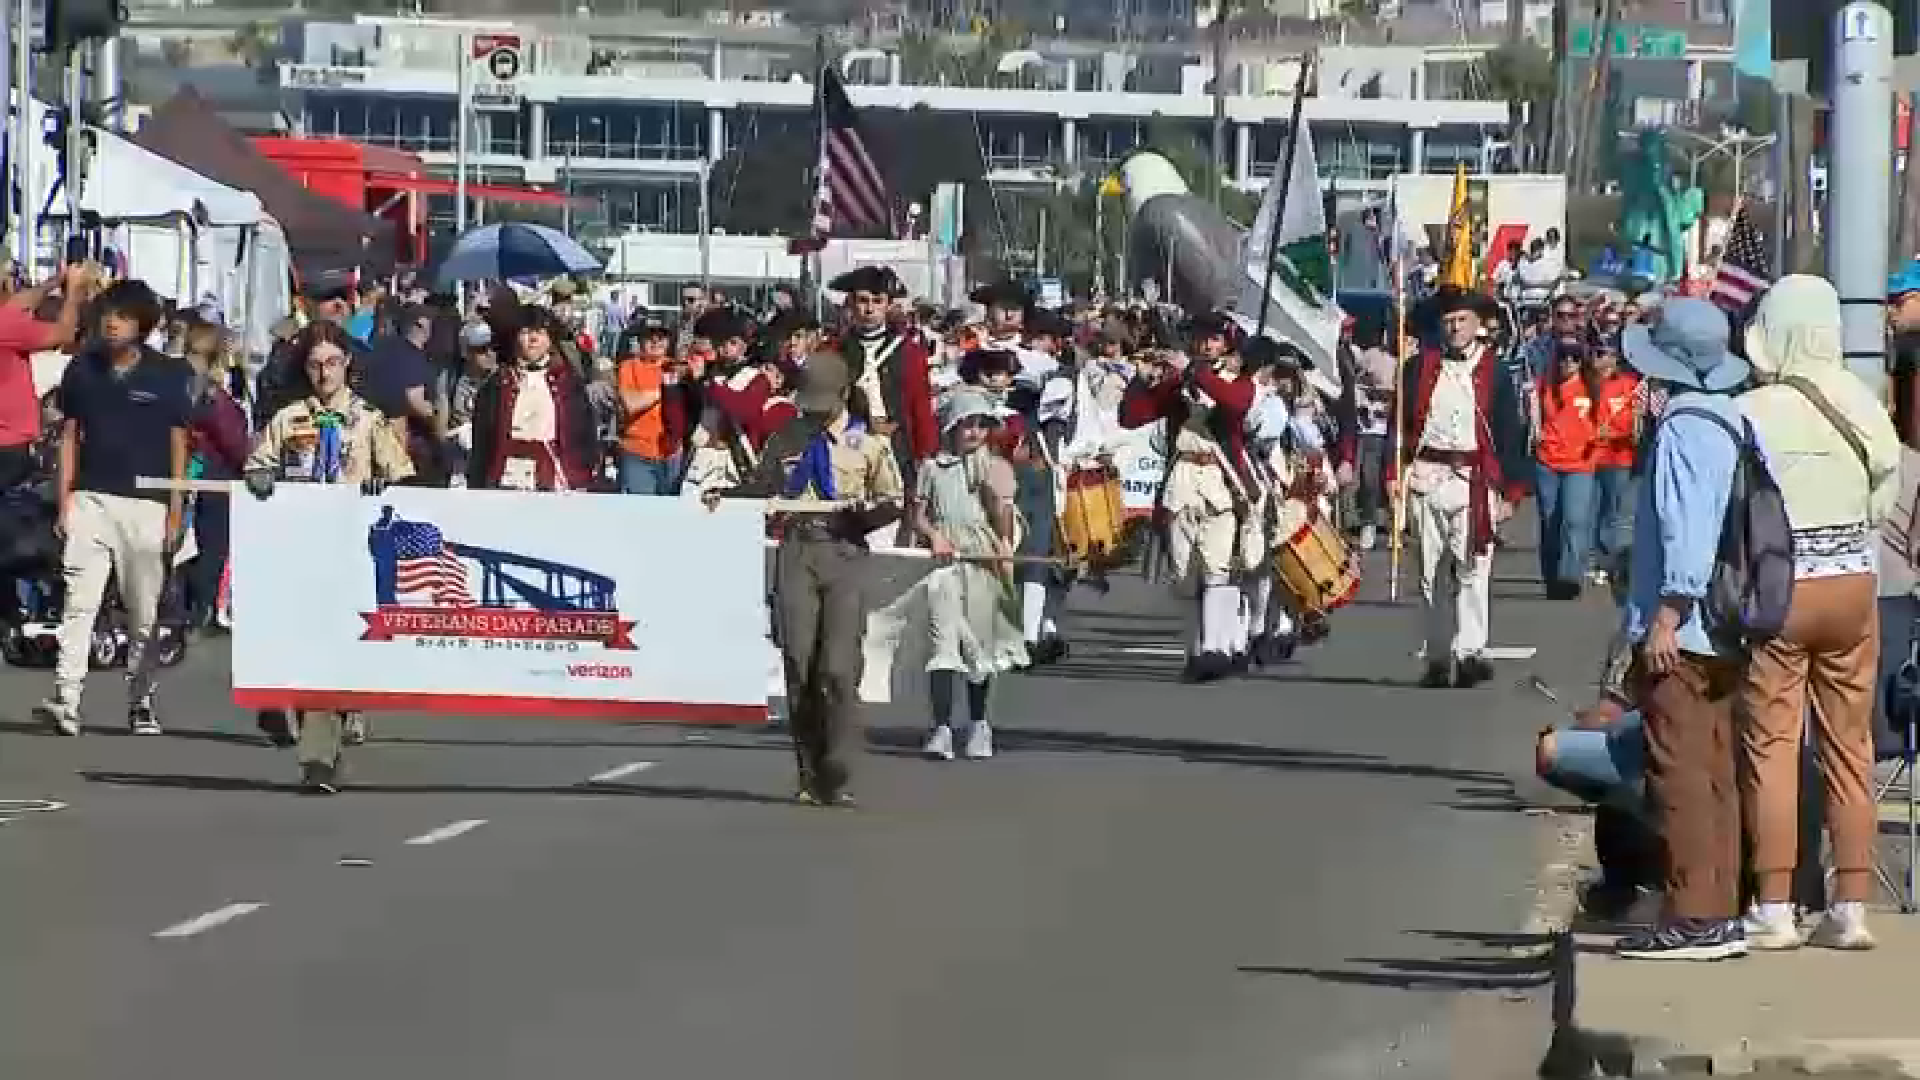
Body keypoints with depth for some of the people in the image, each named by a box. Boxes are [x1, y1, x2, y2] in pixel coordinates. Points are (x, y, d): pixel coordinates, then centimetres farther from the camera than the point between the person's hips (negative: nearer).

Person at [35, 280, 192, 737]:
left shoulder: (168, 375, 2)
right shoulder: (82, 370, 8)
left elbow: (178, 444, 4)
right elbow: (70, 436, 12)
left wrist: (176, 511, 0)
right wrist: (64, 501, 5)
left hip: (146, 505, -1)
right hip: (90, 499, 1)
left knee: (144, 613, 5)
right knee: (78, 601, -9)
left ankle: (141, 703, 14)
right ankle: (65, 700, -16)